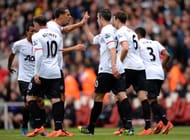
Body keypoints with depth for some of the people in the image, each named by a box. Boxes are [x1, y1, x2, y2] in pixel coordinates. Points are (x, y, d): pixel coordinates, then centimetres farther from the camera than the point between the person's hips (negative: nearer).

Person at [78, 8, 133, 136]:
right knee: (122, 95, -5)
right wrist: (85, 25, 40)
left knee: (98, 97, 5)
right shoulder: (112, 30, 22)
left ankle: (91, 128, 15)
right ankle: (128, 126, -21)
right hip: (118, 70, 8)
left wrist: (113, 66, -31)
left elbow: (112, 49, -21)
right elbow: (93, 40, 37)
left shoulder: (106, 31, -7)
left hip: (107, 70, -8)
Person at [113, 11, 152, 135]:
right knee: (143, 96, -1)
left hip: (128, 67, -7)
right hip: (140, 66, 7)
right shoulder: (132, 32, 23)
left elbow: (125, 48, -19)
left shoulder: (121, 32, -3)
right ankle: (148, 127, -9)